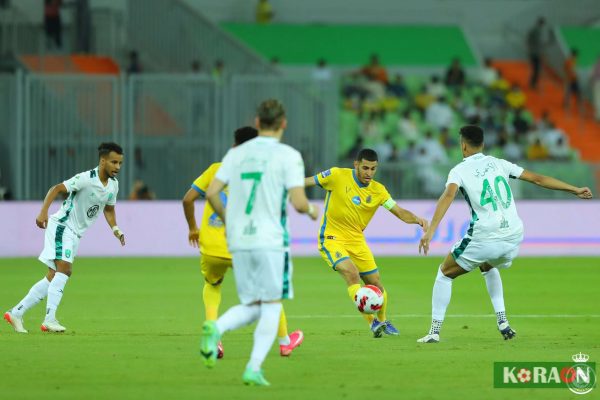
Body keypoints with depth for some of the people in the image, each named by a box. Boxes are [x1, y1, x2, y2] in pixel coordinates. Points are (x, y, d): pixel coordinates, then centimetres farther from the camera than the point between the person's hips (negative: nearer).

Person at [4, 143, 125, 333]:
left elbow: (108, 208, 23)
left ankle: (16, 313, 12)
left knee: (53, 279, 6)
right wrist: (43, 212, -36)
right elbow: (57, 189, -23)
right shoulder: (86, 179, -19)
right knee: (64, 268, -23)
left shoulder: (113, 184, 6)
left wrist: (115, 229, 9)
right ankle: (50, 319, -28)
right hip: (62, 225, -8)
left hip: (75, 235, 8)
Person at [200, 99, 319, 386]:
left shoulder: (237, 153, 9)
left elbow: (211, 193, 4)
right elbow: (298, 202, -12)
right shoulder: (288, 156, -5)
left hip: (238, 242, 5)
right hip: (271, 241, -5)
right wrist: (311, 210, 11)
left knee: (251, 307, 14)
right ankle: (254, 368, -5)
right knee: (272, 306, 5)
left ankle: (215, 328, -16)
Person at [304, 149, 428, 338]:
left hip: (357, 241, 4)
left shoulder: (378, 190, -2)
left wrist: (416, 219, -26)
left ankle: (383, 321, 34)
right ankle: (372, 322, -25)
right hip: (331, 238, -4)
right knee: (351, 273, -27)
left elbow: (400, 212, -6)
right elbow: (307, 182, -3)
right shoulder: (337, 176, -11)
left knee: (375, 283, 7)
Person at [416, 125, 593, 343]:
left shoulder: (459, 171, 2)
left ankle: (434, 331, 8)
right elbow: (537, 178, 15)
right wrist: (575, 190, 23)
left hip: (485, 238, -5)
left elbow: (448, 196, -17)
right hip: (514, 236, 5)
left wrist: (430, 231, -27)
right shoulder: (498, 164, 15)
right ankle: (502, 321, 24)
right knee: (488, 268, 37)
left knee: (445, 273, 15)